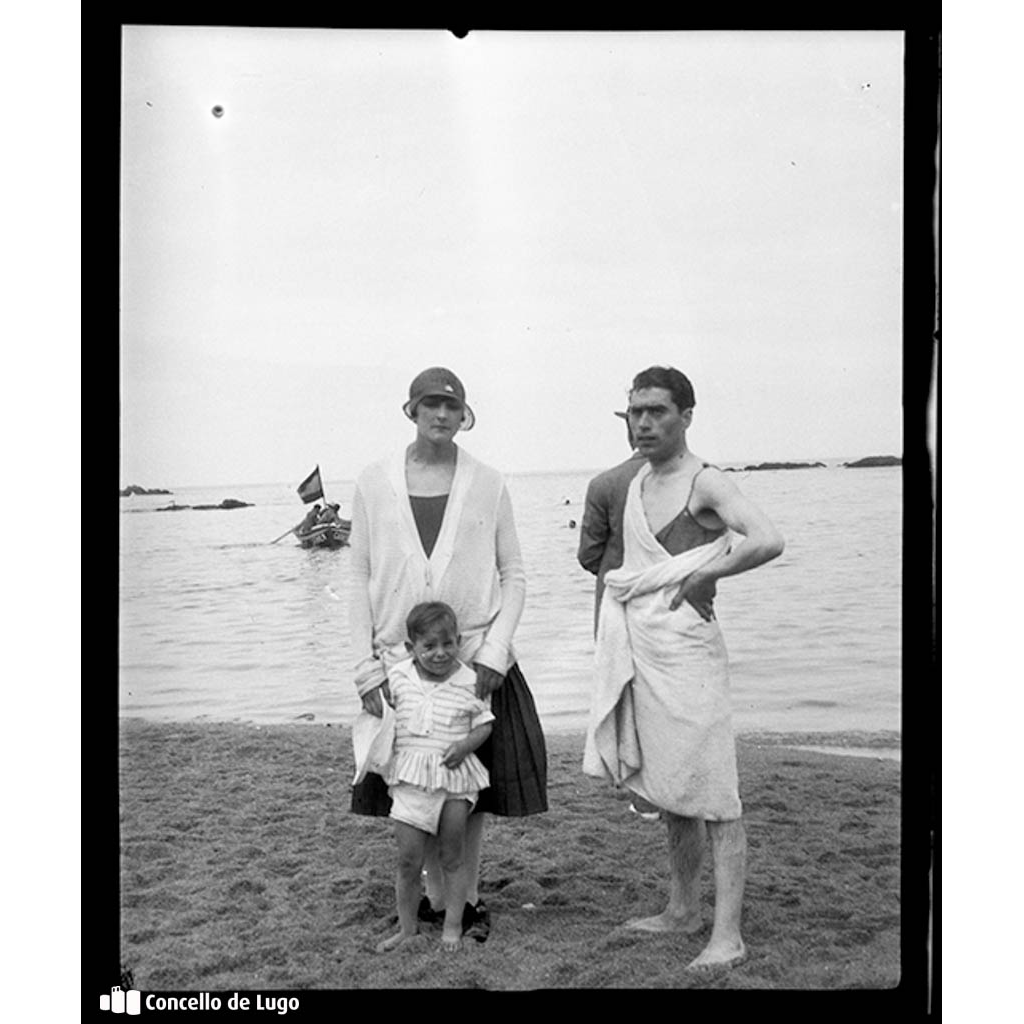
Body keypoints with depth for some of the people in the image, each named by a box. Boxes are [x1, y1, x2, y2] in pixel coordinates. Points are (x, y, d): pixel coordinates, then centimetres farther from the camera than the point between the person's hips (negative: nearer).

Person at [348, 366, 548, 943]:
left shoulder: (488, 485, 2)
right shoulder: (374, 485, 2)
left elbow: (514, 575, 4)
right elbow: (361, 579, 3)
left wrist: (494, 652, -7)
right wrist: (368, 669, -2)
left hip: (477, 661, 0)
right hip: (402, 664, 1)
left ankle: (469, 898, 23)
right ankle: (438, 898, 23)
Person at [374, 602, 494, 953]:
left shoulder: (469, 681, -6)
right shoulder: (397, 677, 0)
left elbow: (484, 723, 2)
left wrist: (466, 745, -16)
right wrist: (387, 760, 8)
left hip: (455, 776, -1)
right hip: (410, 778, 1)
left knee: (452, 856, 9)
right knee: (408, 859, 3)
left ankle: (452, 927, 20)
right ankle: (407, 927, 20)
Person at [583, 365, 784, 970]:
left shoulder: (705, 483, -9)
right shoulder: (637, 484, 15)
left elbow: (768, 541, -26)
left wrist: (699, 576, -16)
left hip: (687, 650, -8)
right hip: (640, 652, 8)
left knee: (714, 797, -5)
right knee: (671, 793, 17)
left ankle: (728, 936, 0)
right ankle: (683, 912, 29)